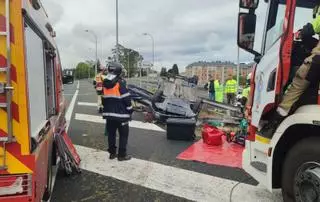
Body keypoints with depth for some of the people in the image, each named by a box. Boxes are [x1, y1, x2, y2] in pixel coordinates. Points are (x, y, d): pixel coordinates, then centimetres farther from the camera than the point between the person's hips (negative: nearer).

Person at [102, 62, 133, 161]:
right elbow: (126, 99, -14)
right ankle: (122, 155, 9)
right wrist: (130, 111, -3)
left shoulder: (105, 83, 8)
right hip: (120, 114, -7)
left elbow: (104, 99, 15)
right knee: (123, 134, 5)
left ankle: (112, 153, 24)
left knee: (111, 133, 15)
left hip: (109, 113, 7)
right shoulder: (120, 83, -14)